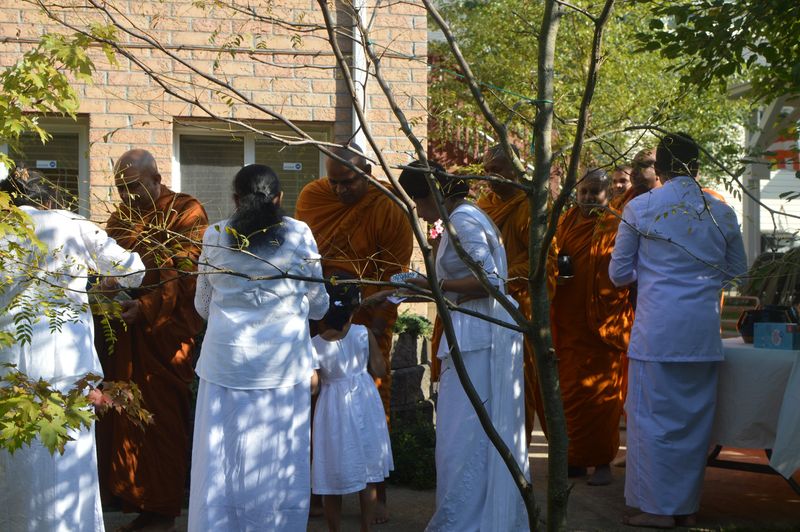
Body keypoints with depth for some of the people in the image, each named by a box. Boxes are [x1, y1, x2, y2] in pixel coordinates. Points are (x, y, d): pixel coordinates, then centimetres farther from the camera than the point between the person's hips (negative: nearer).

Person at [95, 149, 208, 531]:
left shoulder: (186, 213, -4)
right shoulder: (121, 215, 17)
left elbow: (185, 274, -13)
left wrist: (147, 307, -24)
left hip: (164, 336, -6)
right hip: (122, 334, 6)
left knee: (161, 422, -1)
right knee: (123, 421, 6)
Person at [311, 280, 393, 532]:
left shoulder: (314, 346, -15)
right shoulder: (363, 334, -13)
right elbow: (379, 370, -4)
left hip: (332, 409, -1)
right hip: (364, 404, 2)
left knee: (333, 481, 11)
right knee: (368, 476, 15)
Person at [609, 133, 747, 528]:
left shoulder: (639, 209, -2)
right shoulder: (722, 213, 5)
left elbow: (619, 274, 5)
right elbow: (737, 271, 17)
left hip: (657, 329, -3)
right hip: (704, 331, 3)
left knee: (654, 415, 4)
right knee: (695, 416, 11)